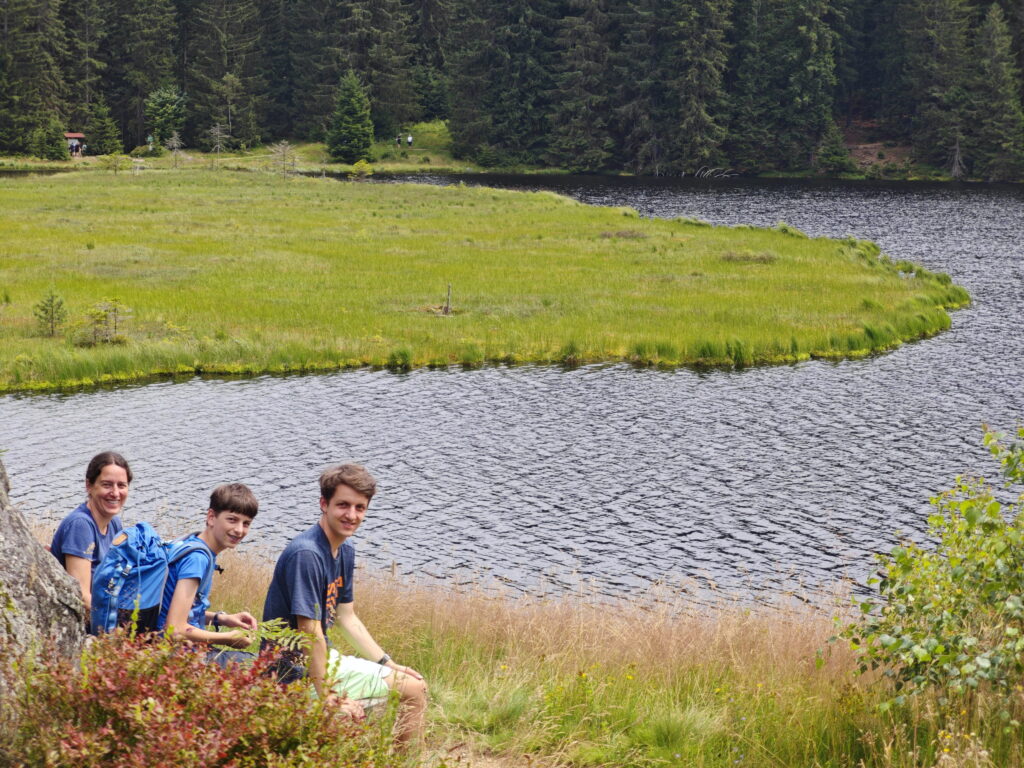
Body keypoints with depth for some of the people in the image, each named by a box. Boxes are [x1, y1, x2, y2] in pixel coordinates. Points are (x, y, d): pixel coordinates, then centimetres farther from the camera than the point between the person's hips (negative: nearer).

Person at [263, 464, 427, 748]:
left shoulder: (346, 551, 7)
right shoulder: (306, 554, -24)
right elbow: (311, 633, -25)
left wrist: (390, 665, 12)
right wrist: (330, 698, -23)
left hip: (323, 661, 10)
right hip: (296, 674, -10)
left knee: (415, 687, 13)